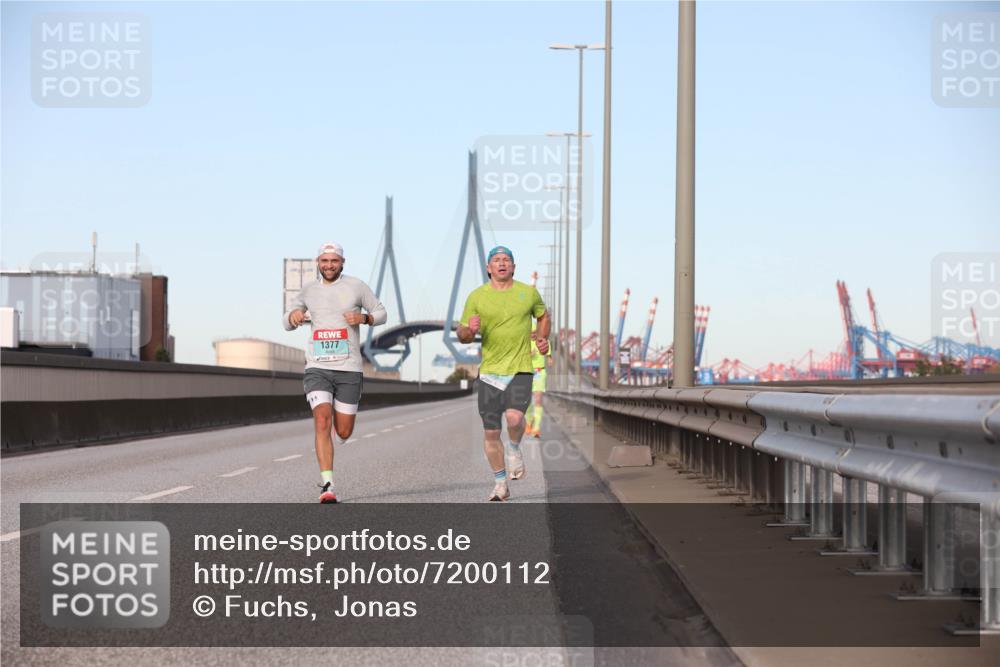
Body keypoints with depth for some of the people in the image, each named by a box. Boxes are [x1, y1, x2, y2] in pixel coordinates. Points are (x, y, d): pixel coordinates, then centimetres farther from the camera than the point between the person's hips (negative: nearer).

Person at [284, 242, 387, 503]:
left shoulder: (356, 286, 3)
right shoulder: (308, 291, 10)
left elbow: (381, 313, 11)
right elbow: (286, 323, 20)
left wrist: (363, 318, -11)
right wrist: (293, 316, -4)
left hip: (349, 368, 0)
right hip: (317, 368, 0)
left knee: (343, 433, 4)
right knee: (322, 422, -18)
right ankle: (327, 485, -18)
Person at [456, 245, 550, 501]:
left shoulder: (528, 293, 5)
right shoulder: (476, 297, 2)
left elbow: (543, 315, 25)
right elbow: (462, 336, 5)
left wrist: (542, 338, 8)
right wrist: (469, 330, -17)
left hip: (521, 369, -1)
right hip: (489, 372, 1)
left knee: (514, 417, -26)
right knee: (491, 432, 3)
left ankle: (514, 449, 8)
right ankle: (500, 485, 20)